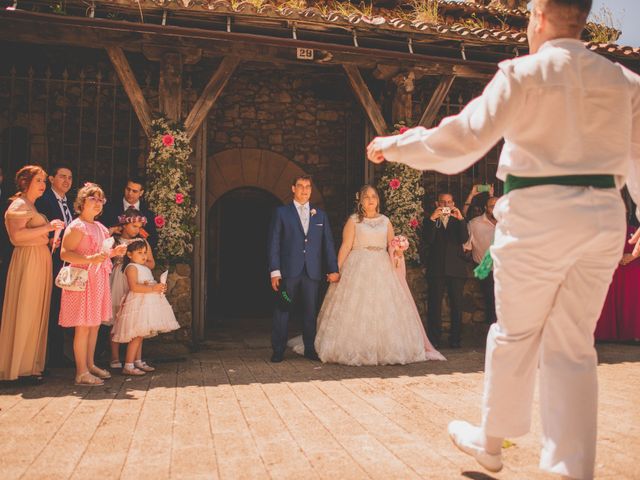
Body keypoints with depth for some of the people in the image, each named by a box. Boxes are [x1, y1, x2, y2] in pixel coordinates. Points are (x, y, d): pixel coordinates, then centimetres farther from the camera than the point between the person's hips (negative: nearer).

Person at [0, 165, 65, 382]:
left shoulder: (33, 207, 19)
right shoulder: (19, 205, -8)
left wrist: (50, 238, 8)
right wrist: (48, 227, -20)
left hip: (41, 260, 9)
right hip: (27, 261, -9)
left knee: (37, 313, 11)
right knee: (24, 313, -3)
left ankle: (32, 362, 19)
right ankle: (20, 366, 5)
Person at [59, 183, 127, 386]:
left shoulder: (99, 227, 16)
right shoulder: (76, 226, -10)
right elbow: (65, 253, -19)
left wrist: (114, 252, 9)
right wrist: (90, 259, -30)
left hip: (98, 280, 9)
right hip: (83, 280, -9)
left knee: (95, 324, 13)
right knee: (83, 326, -4)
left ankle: (90, 364, 25)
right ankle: (81, 373, 3)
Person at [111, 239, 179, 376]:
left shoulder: (145, 268, 20)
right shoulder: (131, 267, -9)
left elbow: (150, 285, 27)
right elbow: (134, 286, -22)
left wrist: (159, 287, 7)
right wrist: (152, 288, -25)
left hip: (146, 305, 9)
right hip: (137, 304, -9)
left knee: (140, 335, 14)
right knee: (137, 336, -12)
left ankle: (138, 362, 21)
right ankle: (128, 366, -9)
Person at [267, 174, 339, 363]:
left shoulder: (320, 215, 15)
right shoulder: (281, 212, 6)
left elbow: (328, 244, 11)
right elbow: (273, 243, 1)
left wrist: (333, 269, 2)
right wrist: (274, 271, -7)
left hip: (312, 271, 2)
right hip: (288, 270, -2)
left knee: (310, 311, 7)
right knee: (282, 310, 1)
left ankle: (310, 349, 18)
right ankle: (278, 351, 10)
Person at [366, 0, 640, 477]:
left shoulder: (524, 72, -5)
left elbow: (465, 136, -12)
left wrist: (395, 145, -1)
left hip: (538, 213, -4)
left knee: (514, 334, 10)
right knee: (573, 347, 10)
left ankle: (491, 441, 28)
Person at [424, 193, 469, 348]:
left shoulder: (458, 221, 13)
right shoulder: (430, 221, 8)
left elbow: (464, 239, -4)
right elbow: (427, 240, -9)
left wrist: (461, 219, -14)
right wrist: (432, 219, -17)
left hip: (456, 269, 2)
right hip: (436, 269, -1)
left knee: (457, 306, 4)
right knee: (434, 305, -1)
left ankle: (455, 339, 12)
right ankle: (434, 340, 4)